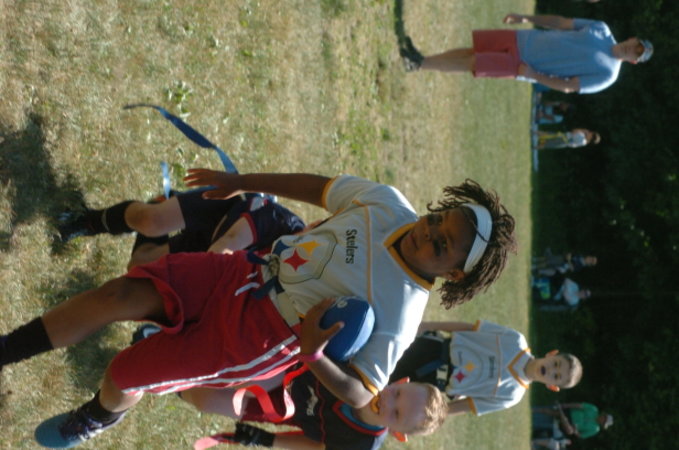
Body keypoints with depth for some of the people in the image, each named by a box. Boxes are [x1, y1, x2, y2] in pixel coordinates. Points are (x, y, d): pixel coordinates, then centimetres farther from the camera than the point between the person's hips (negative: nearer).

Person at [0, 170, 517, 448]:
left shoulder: (397, 320, -23)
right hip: (245, 273, 5)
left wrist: (311, 352, -35)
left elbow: (359, 395, -17)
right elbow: (319, 187, 7)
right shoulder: (387, 204, -9)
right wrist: (239, 183, 12)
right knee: (115, 298, -13)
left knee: (123, 373, -4)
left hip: (257, 337, -4)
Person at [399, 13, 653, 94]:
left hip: (522, 66, -4)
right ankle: (421, 62, 13)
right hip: (524, 40, 4)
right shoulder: (601, 30, 2)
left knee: (470, 64, -8)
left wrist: (535, 76, -20)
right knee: (470, 52, -1)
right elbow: (561, 22, 7)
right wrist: (526, 18, 3)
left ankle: (420, 63, 4)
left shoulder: (606, 76, -11)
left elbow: (568, 86, -12)